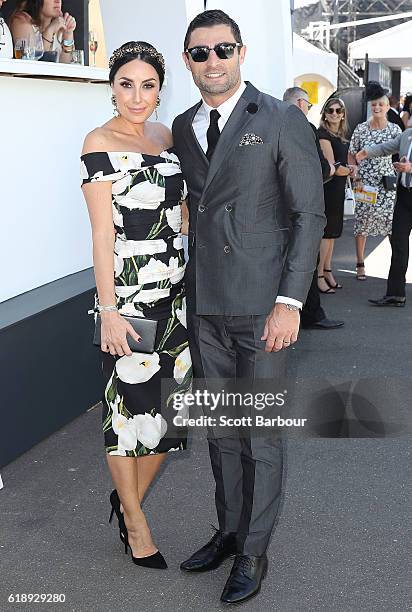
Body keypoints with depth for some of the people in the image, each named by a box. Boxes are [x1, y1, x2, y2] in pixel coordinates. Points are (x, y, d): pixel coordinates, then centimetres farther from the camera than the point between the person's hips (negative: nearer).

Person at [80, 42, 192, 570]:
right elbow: (102, 232, -12)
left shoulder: (165, 135, 11)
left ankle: (129, 497, 31)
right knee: (130, 402, 4)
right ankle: (135, 522, 22)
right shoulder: (100, 144, -8)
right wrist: (109, 311, -15)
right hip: (128, 290, -7)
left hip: (174, 287, 7)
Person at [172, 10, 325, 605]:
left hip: (261, 303, -5)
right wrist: (188, 285, 7)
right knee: (219, 428, 15)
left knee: (259, 432, 4)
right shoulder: (183, 127, 11)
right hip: (204, 303, 5)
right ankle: (229, 530, 32)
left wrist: (290, 300, -14)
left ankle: (253, 550, 19)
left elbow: (309, 214, -8)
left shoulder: (282, 121, -6)